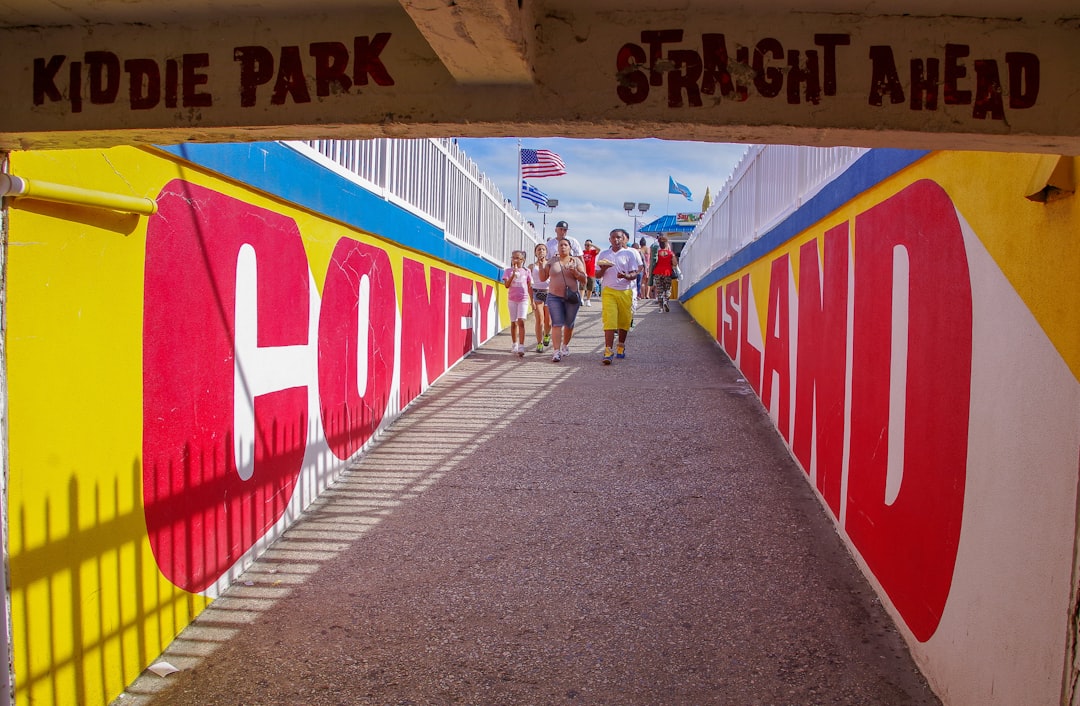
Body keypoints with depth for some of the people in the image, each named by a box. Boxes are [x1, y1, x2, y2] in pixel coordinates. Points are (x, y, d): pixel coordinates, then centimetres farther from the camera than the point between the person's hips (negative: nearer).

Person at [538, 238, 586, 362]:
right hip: (554, 297, 0)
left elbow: (584, 279, 0)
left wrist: (575, 272, -18)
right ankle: (556, 351, -17)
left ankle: (565, 345, 33)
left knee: (569, 324, 10)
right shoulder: (551, 262, 9)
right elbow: (543, 278, 8)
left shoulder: (576, 261, 5)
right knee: (557, 324, -11)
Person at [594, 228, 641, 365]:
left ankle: (621, 346, 31)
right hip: (608, 291, 0)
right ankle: (608, 351, -17)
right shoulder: (603, 255, 10)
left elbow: (634, 274, -1)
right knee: (609, 321, -12)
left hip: (625, 291, 0)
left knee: (624, 322, 10)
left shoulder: (629, 254, 3)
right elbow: (598, 275, 12)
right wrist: (603, 269, -11)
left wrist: (626, 276, -23)